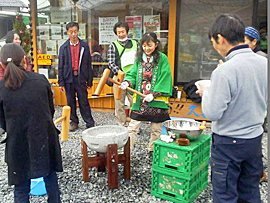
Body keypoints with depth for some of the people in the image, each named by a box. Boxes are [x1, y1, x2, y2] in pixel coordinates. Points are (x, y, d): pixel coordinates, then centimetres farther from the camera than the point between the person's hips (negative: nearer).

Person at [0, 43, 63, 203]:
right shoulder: (41, 80, -7)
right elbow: (51, 109, 4)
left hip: (17, 143, -1)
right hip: (45, 139, 1)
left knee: (21, 188, 14)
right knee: (50, 177, 21)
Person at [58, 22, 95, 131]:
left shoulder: (84, 46, 2)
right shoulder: (64, 47, 4)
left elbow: (88, 64, 3)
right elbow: (61, 66, 4)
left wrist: (89, 81, 1)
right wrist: (61, 82, -1)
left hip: (81, 78, -2)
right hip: (69, 78, 2)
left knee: (84, 101, 2)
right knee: (71, 102, 10)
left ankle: (90, 122, 11)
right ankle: (74, 122, 24)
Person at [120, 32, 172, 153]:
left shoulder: (162, 59, -5)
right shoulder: (139, 58, 7)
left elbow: (164, 79, -10)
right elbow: (133, 74, 8)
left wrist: (154, 95, -17)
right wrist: (127, 82, -14)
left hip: (157, 101, -2)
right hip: (140, 100, 3)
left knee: (156, 129, 12)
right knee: (132, 128, 3)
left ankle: (153, 151, 30)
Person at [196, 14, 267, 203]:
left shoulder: (224, 71, -25)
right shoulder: (264, 63, -2)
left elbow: (212, 113, -22)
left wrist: (205, 92, -4)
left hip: (229, 143, -7)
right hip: (255, 138, 7)